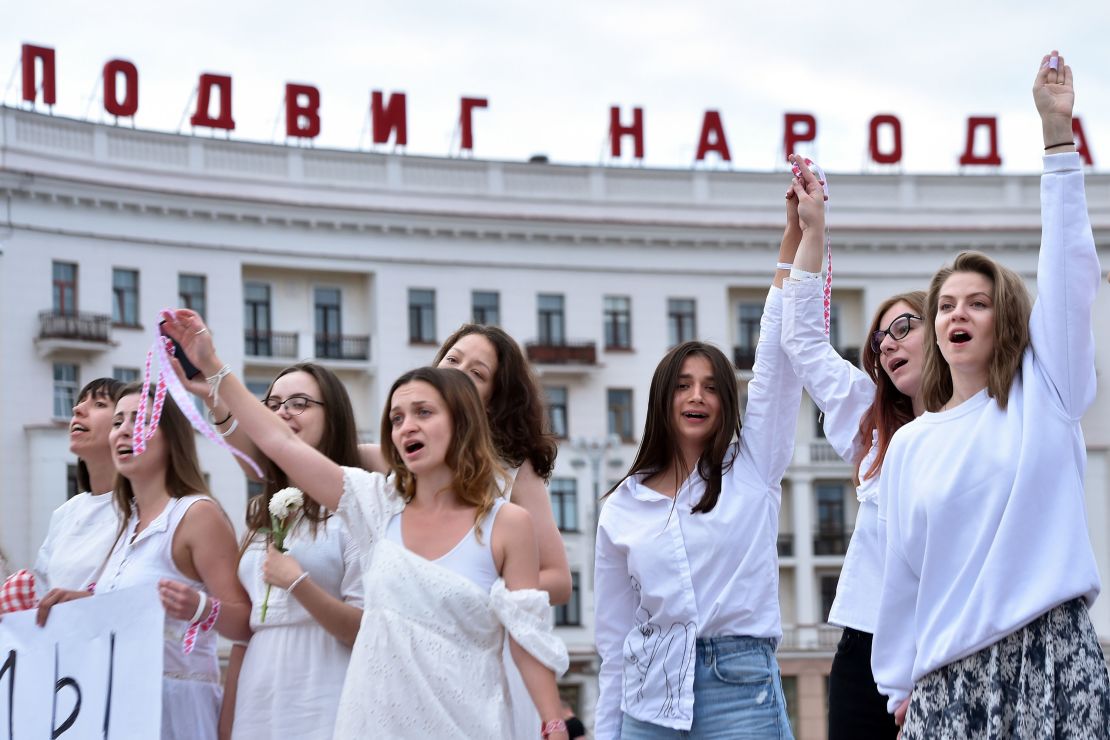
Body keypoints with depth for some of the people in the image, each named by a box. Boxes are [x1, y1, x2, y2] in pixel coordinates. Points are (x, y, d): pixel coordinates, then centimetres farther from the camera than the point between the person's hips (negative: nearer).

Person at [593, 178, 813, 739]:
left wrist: (804, 234, -8)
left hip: (741, 691, -2)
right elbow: (614, 638, 12)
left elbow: (779, 353, -3)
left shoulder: (752, 465, 5)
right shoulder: (622, 509, 9)